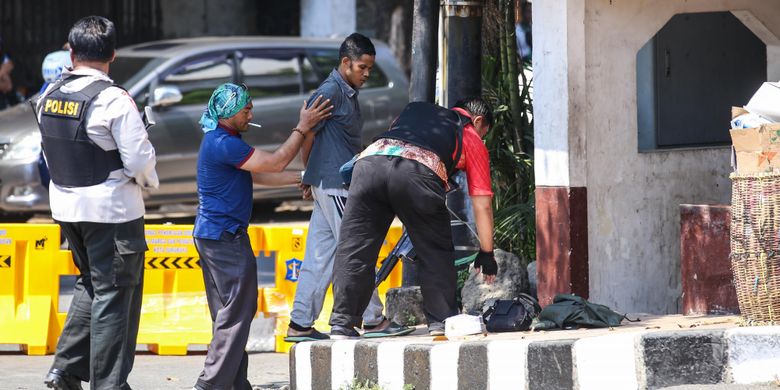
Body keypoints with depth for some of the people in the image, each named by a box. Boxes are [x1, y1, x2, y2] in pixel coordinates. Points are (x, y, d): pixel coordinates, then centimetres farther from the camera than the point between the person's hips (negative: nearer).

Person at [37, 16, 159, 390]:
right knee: (114, 294, 4)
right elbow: (140, 160, -17)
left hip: (65, 202, 6)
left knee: (90, 283, 23)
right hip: (111, 208, -6)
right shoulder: (114, 100, -18)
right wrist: (148, 180, 3)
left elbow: (51, 151, 9)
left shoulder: (50, 96, 2)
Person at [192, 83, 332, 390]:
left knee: (228, 313, 13)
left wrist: (301, 177, 17)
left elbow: (259, 175, 20)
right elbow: (276, 162, -16)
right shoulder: (223, 143, -19)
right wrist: (303, 128, -8)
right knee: (237, 311, -9)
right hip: (224, 236, -11)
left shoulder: (223, 140, 16)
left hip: (213, 235, 11)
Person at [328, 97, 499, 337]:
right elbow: (482, 205, 28)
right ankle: (441, 320, 16)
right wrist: (486, 253, 35)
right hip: (418, 171, -3)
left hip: (370, 161, 3)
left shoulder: (416, 109, 41)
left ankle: (342, 323, 5)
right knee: (435, 251, 16)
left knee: (354, 246, 8)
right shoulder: (472, 138, 30)